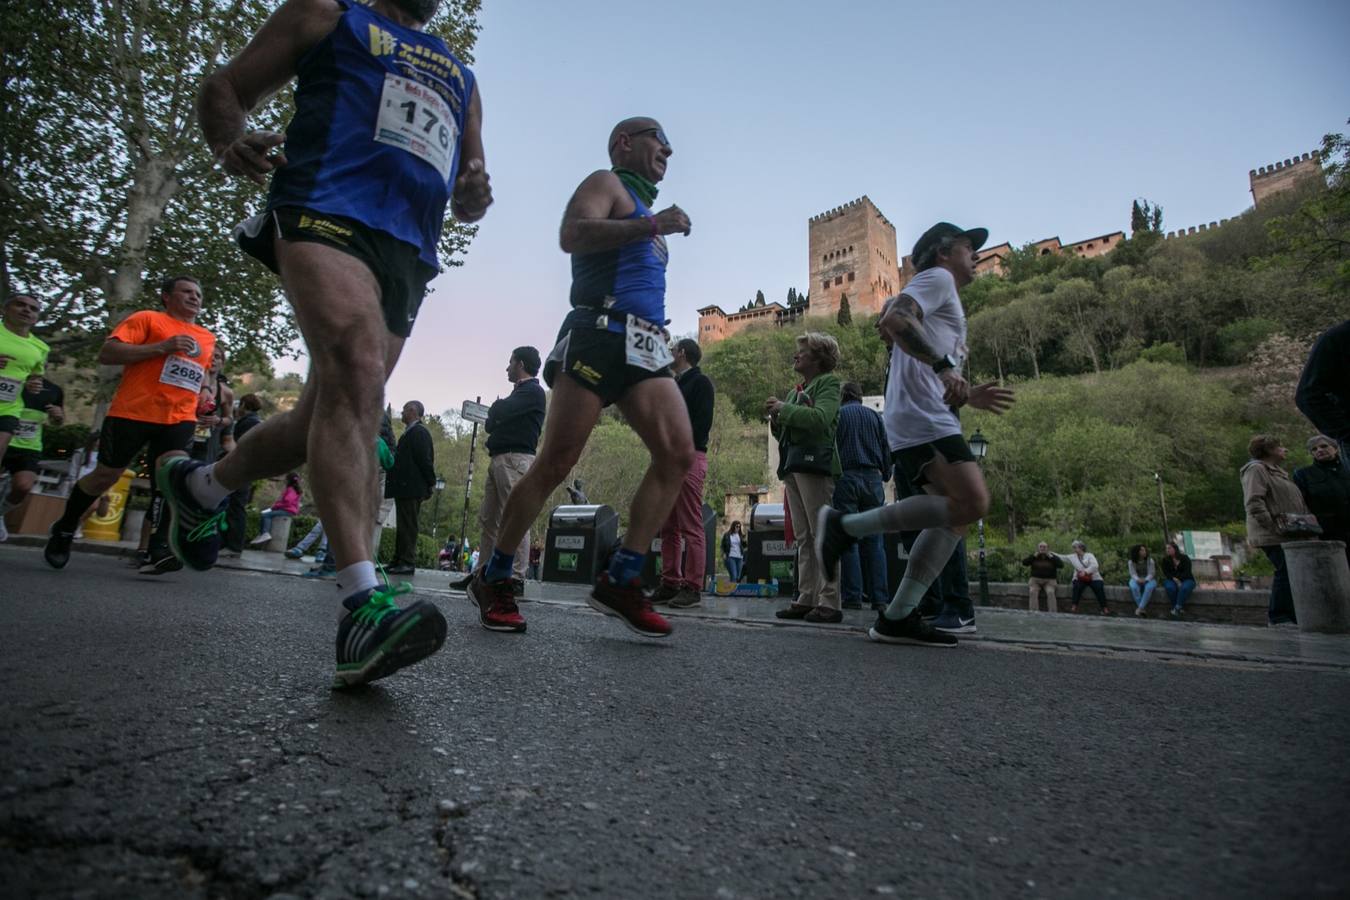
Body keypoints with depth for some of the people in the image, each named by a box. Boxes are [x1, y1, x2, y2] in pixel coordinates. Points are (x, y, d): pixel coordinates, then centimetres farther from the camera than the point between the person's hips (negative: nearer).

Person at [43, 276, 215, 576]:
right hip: (133, 413, -3)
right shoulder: (147, 319, 3)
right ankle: (64, 529, 32)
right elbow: (107, 353, -8)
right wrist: (162, 347, -17)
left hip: (179, 419, 4)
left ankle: (157, 550, -19)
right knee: (106, 476, 6)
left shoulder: (208, 338, 20)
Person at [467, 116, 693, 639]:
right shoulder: (607, 183, 9)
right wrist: (652, 225, -13)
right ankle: (492, 580, 3)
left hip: (644, 347, 8)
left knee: (680, 454, -12)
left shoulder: (645, 208, 35)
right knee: (556, 463, -12)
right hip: (600, 333, -8)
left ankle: (620, 580, -9)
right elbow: (572, 234, -13)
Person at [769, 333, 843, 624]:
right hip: (792, 465, 8)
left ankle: (829, 602, -7)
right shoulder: (796, 390, 24)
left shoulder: (829, 382, 2)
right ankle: (806, 599, 9)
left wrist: (784, 408, -11)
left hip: (815, 463, -8)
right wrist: (776, 418, 4)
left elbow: (820, 418, -16)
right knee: (803, 538, 6)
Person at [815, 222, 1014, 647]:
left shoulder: (947, 303, 35)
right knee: (972, 502, -21)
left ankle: (898, 617, 1)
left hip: (933, 421, 10)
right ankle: (846, 525, -14)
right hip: (921, 419, -10)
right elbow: (894, 320, -17)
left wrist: (968, 396, 20)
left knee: (955, 513, 3)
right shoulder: (937, 278, 5)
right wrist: (945, 366, -23)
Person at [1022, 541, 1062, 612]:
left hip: (1049, 580, -1)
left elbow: (1061, 564, -11)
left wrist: (1050, 556, -14)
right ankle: (1033, 613, -31)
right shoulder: (1034, 556, 9)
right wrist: (1034, 556, -10)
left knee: (1050, 592, -31)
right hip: (1035, 580, 1)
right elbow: (1024, 563, -5)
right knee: (1033, 592, -28)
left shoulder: (1053, 556, 6)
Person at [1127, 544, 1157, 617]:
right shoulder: (1131, 562, -5)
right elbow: (1133, 574, -10)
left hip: (1148, 579, -1)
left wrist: (1145, 580, -33)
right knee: (1134, 587, -36)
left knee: (1149, 587, -37)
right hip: (1137, 580, 1)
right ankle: (1143, 609, -29)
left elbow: (1151, 573, -13)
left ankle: (1139, 609, -34)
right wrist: (1138, 579, -33)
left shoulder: (1150, 560, -8)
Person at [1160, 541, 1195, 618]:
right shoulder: (1165, 560, 4)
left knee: (1184, 587, -37)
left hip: (1186, 580, -1)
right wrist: (1175, 580, -19)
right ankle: (1181, 608, -25)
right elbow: (1166, 573, -3)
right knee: (1170, 587, -34)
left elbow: (1187, 572, -11)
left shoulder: (1184, 558, -2)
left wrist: (1178, 579, -24)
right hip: (1171, 580, 2)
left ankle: (1176, 609, -36)